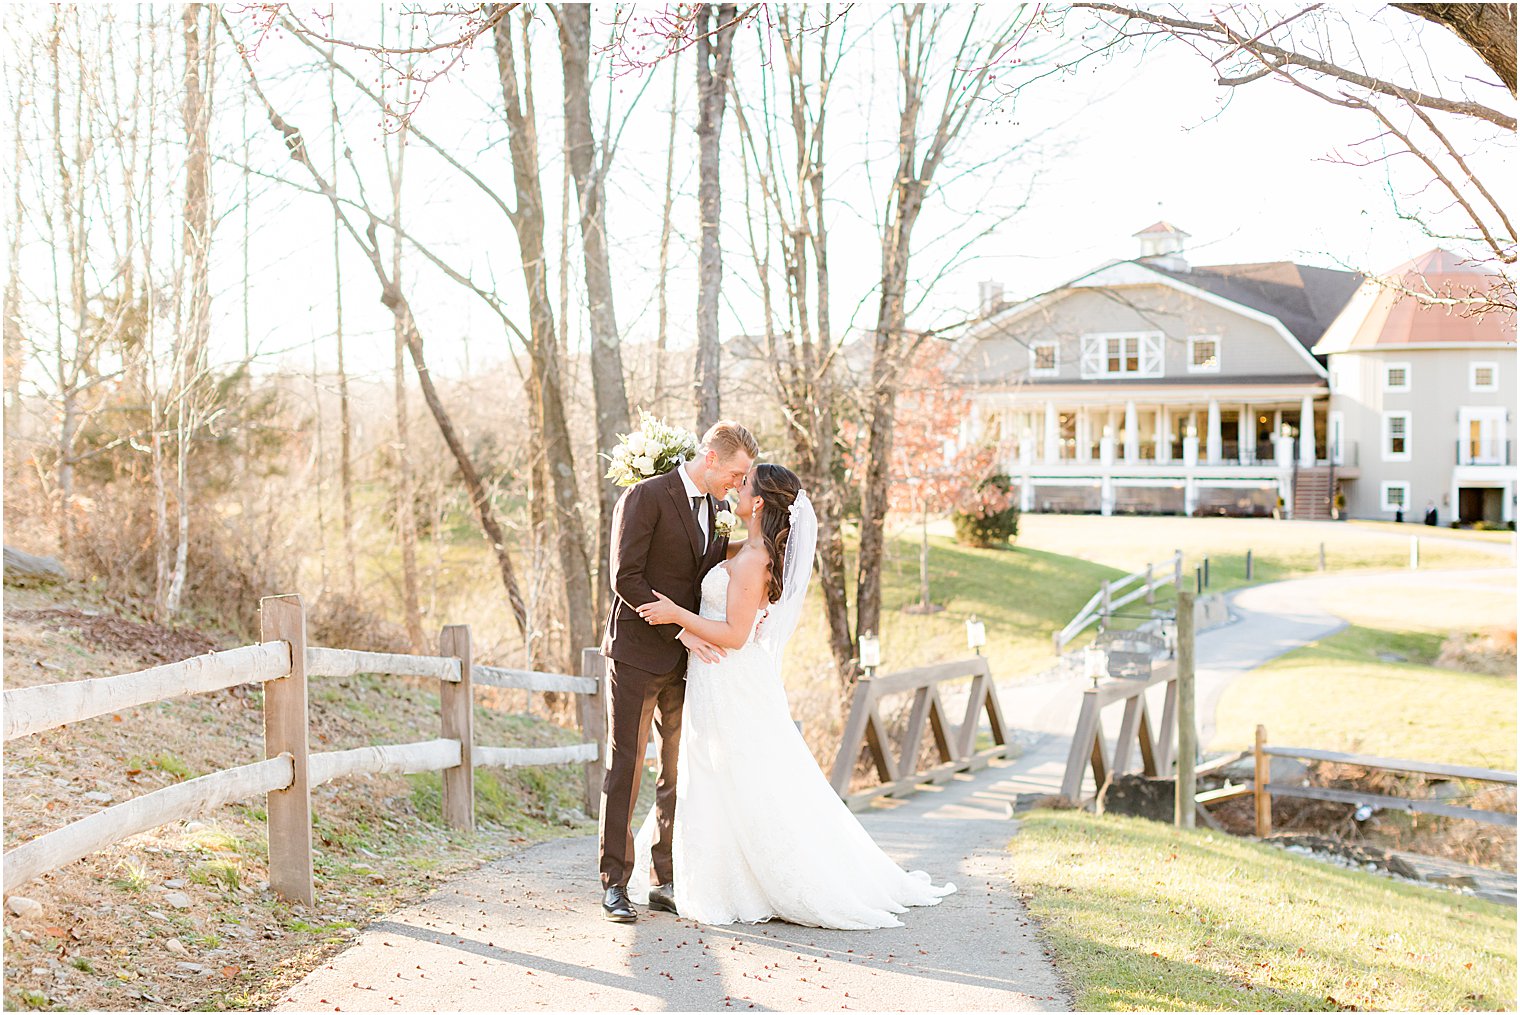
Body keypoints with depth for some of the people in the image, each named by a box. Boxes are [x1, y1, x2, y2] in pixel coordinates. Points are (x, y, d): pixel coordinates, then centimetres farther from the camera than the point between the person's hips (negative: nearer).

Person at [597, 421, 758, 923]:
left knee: (679, 771, 7)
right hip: (637, 654, -7)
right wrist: (680, 629, -20)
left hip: (684, 657, 7)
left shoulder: (710, 507, 13)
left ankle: (667, 882, 13)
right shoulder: (645, 496, -10)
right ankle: (614, 885, 2)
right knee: (625, 768, -3)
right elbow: (626, 579, -16)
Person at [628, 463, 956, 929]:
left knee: (743, 790, 0)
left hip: (731, 686, -9)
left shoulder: (752, 562, -21)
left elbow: (734, 634, -23)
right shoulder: (752, 550, 6)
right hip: (721, 681, 9)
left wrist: (676, 613, -21)